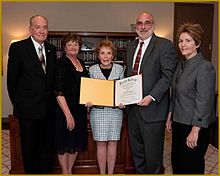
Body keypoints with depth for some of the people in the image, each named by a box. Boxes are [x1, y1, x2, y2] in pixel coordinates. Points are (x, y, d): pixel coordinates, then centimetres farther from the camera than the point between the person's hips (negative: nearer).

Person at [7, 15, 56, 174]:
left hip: (48, 108, 4)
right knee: (30, 147, 12)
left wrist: (52, 100, 7)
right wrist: (17, 103, -2)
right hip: (28, 108, -4)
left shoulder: (51, 49, 8)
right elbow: (12, 79, -5)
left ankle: (47, 171, 35)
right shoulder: (18, 47, -7)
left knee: (47, 146, 17)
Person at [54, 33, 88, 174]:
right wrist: (68, 115, -23)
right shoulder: (62, 63, -12)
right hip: (66, 110, -7)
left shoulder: (81, 63, 10)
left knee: (77, 142, 16)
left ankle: (70, 170, 34)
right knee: (65, 143, 7)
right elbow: (58, 92, -19)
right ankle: (65, 172, 25)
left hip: (80, 109, 8)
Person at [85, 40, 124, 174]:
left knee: (113, 143, 7)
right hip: (98, 110, -1)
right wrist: (88, 102, -13)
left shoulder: (120, 69, 4)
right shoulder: (92, 70, 2)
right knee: (101, 143, 5)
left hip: (115, 110, 1)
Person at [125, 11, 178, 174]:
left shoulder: (164, 45, -7)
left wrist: (151, 97, -20)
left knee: (153, 152, 9)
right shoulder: (131, 46, 14)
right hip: (132, 106, 7)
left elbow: (168, 75, -14)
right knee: (136, 149, 20)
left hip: (152, 108, -6)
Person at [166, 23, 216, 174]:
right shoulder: (181, 65, 8)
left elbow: (204, 102, -20)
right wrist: (170, 117, 15)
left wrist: (195, 131, -20)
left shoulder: (205, 67, -17)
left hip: (194, 127, -7)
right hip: (178, 122, 8)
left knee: (191, 167, 9)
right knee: (176, 162, 19)